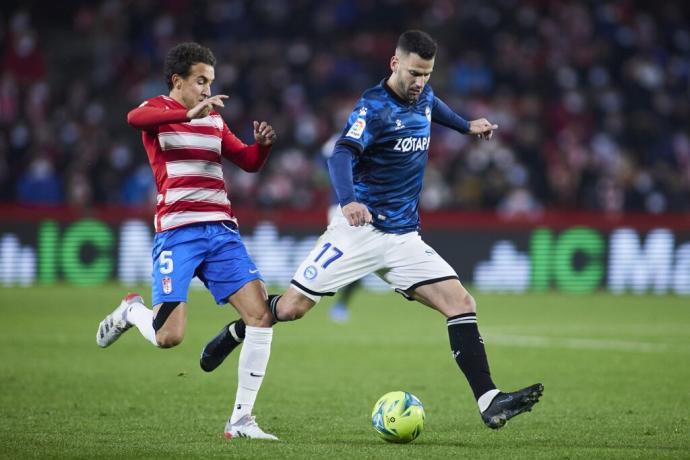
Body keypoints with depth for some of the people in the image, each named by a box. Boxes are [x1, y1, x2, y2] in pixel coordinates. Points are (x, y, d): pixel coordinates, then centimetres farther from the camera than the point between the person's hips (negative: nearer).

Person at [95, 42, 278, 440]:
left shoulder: (214, 120, 20)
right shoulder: (158, 110, 0)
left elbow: (248, 162, 25)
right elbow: (135, 119, -24)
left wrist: (264, 144, 3)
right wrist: (190, 113, -36)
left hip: (222, 231, 6)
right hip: (178, 232, -6)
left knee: (261, 316, -9)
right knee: (169, 337, -14)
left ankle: (241, 420, -2)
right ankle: (131, 311, 23)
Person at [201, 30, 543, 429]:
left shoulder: (423, 97, 9)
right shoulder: (374, 107, -14)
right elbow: (342, 156, -29)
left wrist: (466, 126, 47)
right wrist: (349, 201, -46)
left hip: (404, 239, 6)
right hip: (360, 230, -6)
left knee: (462, 303, -12)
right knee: (291, 308, -7)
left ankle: (489, 402, -16)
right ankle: (238, 330, 26)